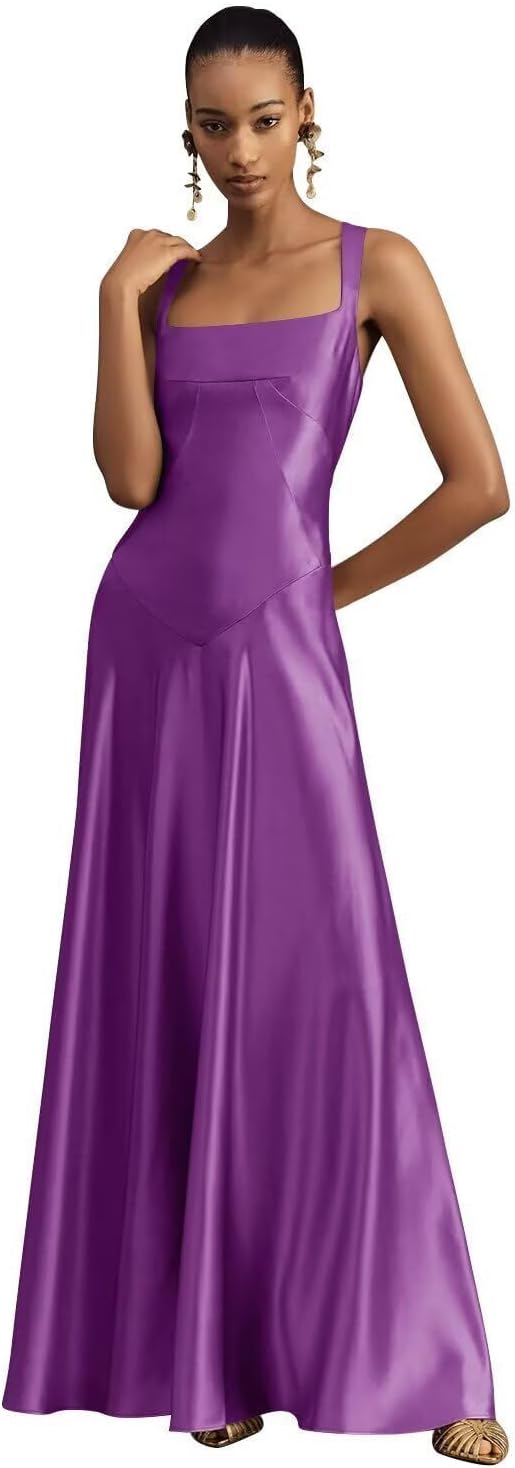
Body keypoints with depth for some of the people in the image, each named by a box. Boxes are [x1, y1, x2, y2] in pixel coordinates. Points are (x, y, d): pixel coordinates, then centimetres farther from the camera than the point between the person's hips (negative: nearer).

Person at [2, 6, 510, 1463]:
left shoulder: (377, 266, -1)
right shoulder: (161, 281, 10)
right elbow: (132, 479, -4)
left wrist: (333, 589, 1)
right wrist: (118, 300, -8)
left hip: (279, 655, -4)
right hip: (147, 646, 4)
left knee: (328, 990, -8)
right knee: (163, 996, 4)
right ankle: (207, 1337, 15)